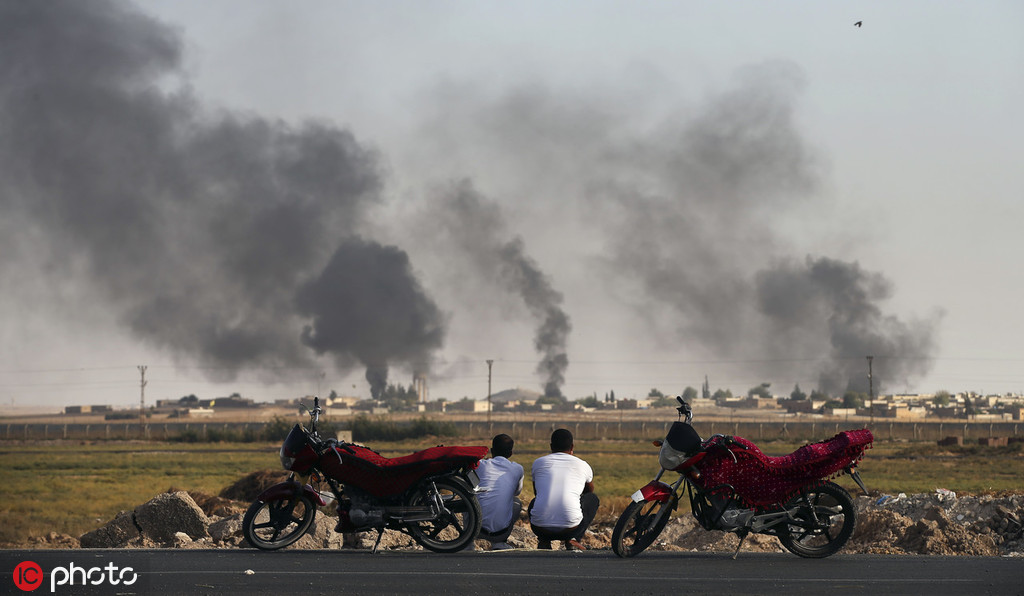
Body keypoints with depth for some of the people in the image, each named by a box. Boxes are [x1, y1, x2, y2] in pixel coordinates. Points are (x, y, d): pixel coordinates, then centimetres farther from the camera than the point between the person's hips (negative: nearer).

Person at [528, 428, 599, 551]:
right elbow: (590, 490, 36)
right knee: (593, 498, 29)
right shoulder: (582, 465, 12)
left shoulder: (538, 463, 14)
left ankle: (544, 541, 15)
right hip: (570, 529, -2)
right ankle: (573, 540, 12)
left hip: (540, 528, 2)